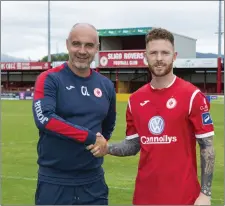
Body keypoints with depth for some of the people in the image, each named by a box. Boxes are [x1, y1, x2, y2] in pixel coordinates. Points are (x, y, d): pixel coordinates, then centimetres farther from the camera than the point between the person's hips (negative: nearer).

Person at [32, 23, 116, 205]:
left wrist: (100, 143, 7)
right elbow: (44, 118, -22)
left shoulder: (106, 86, 8)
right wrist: (90, 137, -20)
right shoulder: (50, 79, -7)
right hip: (54, 182, -4)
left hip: (93, 181, 4)